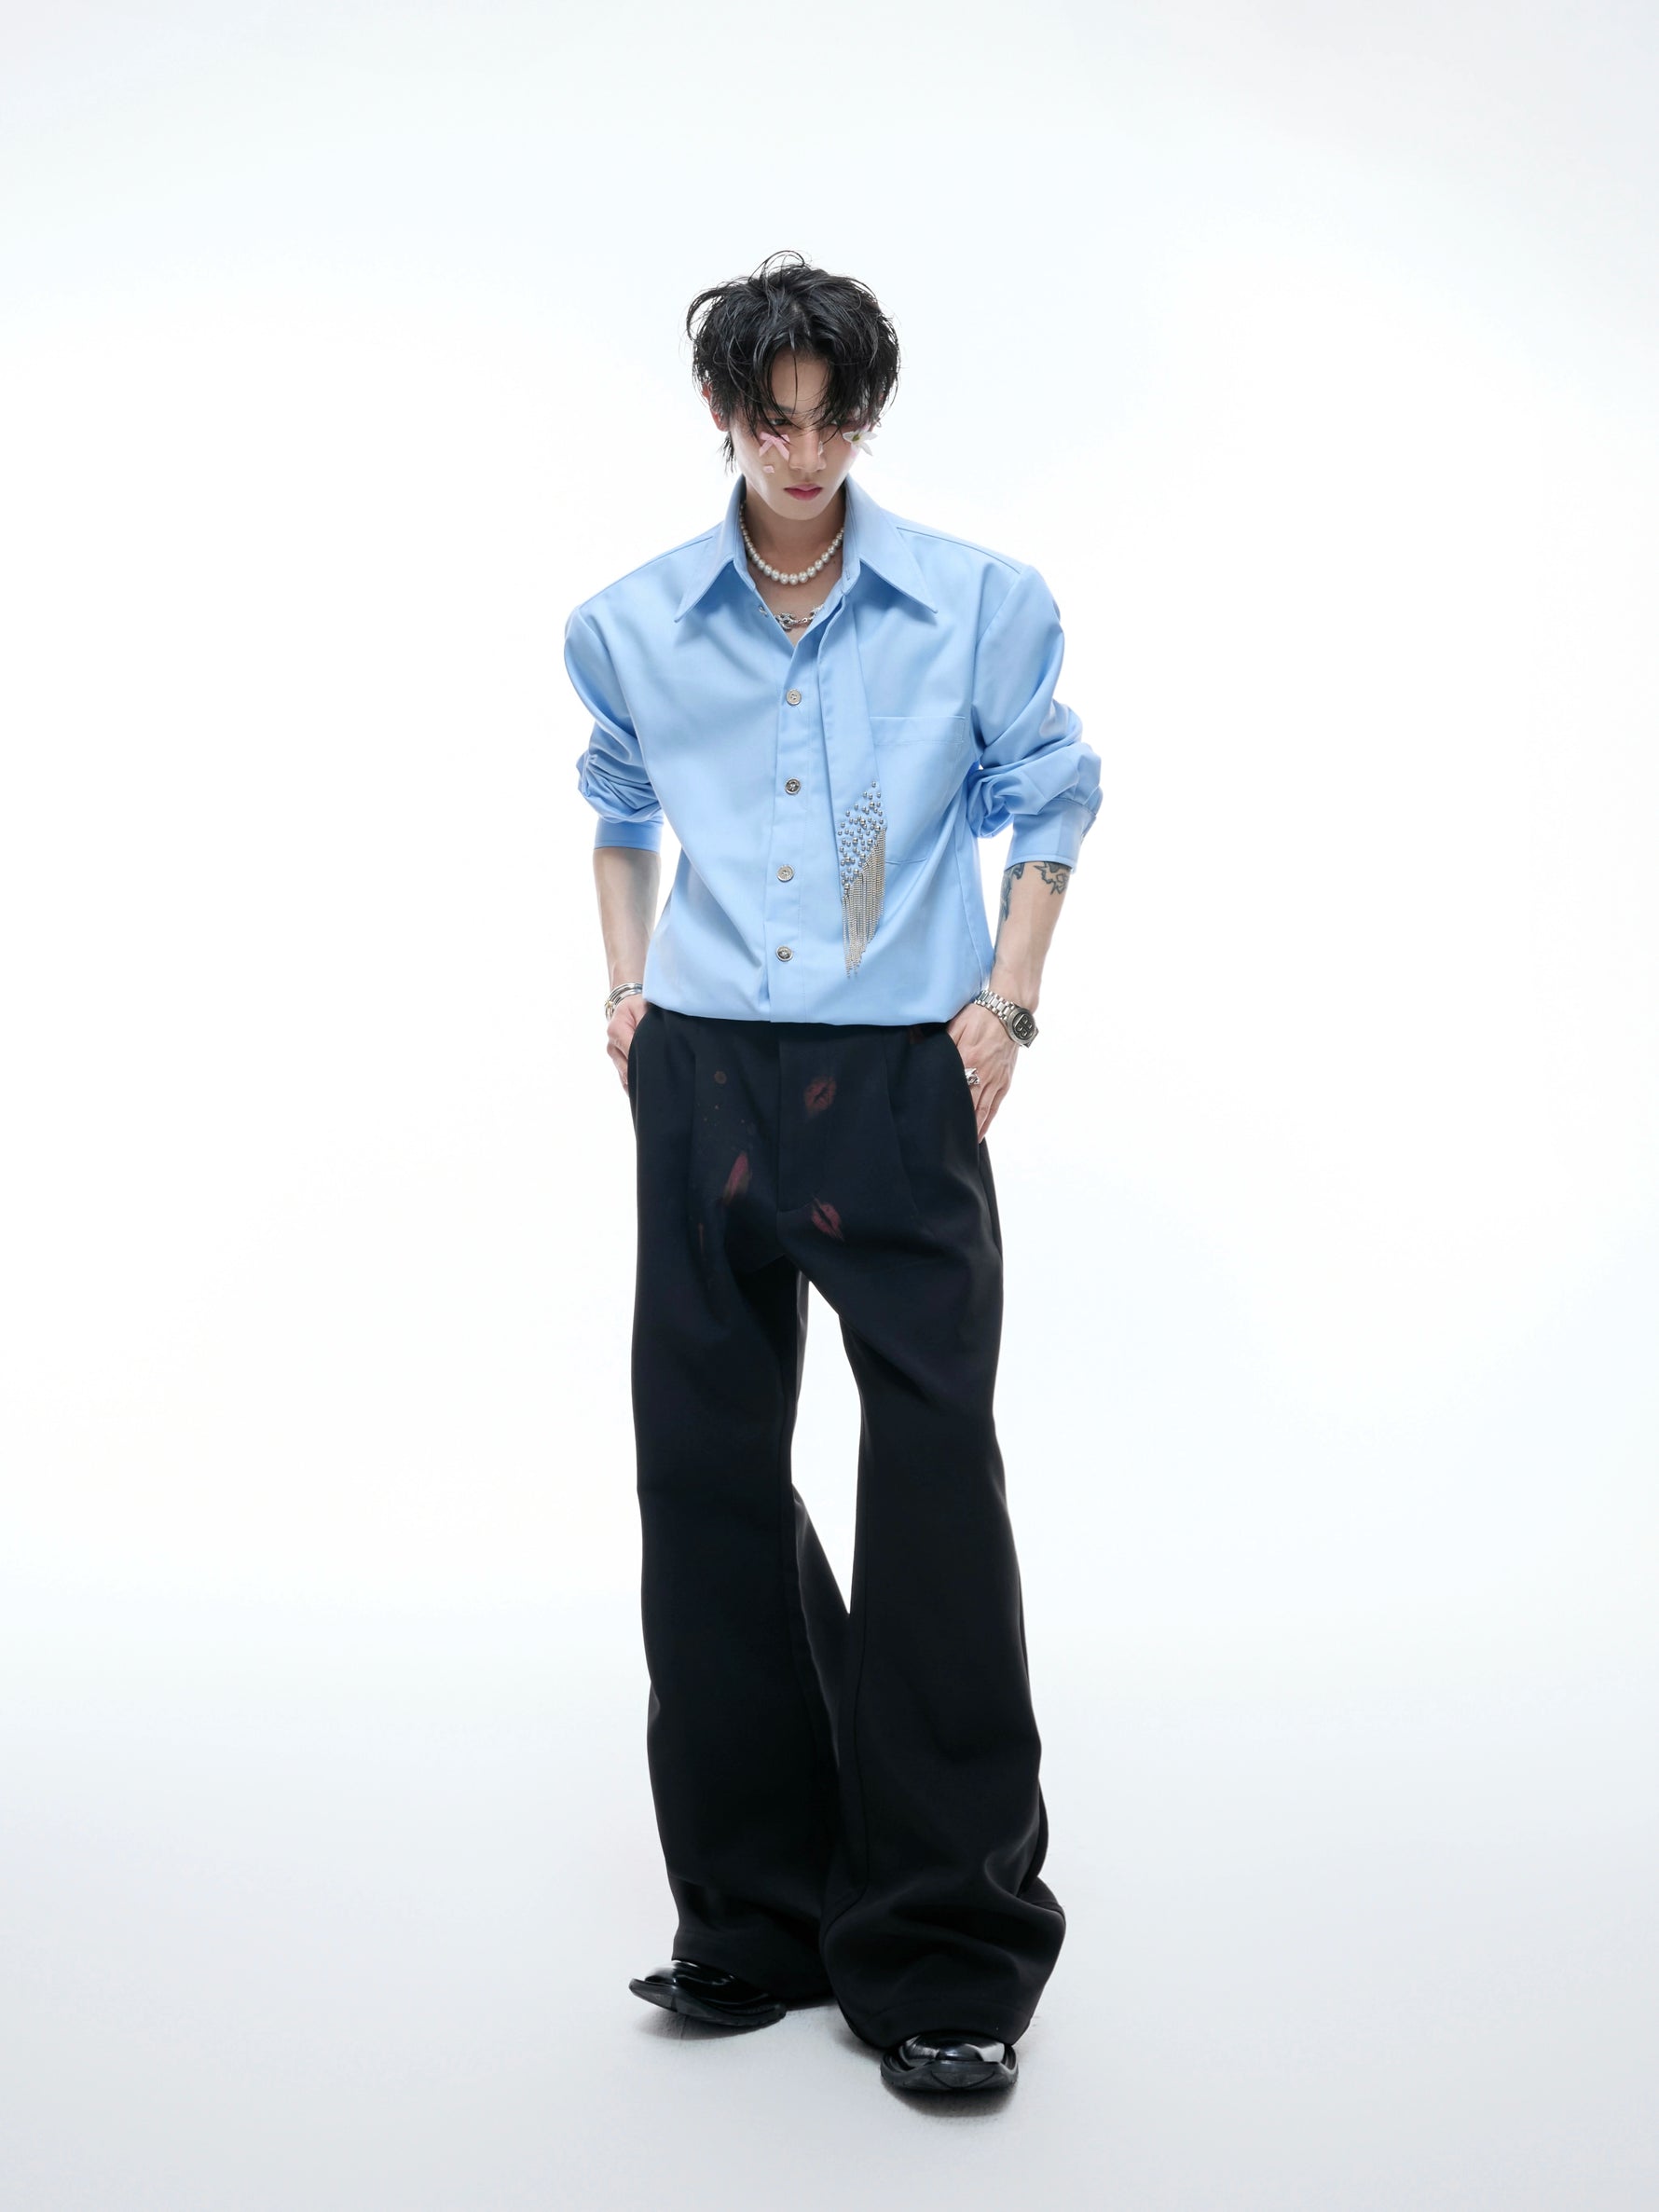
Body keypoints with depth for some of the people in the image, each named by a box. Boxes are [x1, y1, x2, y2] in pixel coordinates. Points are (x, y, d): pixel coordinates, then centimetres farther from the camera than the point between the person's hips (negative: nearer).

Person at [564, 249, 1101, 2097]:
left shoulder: (979, 606, 1)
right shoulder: (631, 626, 8)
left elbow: (1048, 801, 10)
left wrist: (1007, 1001, 0)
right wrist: (627, 982, 12)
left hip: (900, 1080, -3)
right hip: (704, 1079, 3)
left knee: (935, 1476, -9)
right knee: (707, 1474, 6)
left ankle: (947, 1941, 2)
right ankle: (757, 1916, 20)